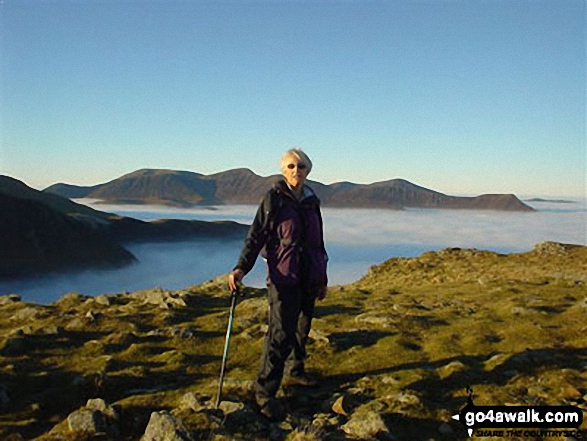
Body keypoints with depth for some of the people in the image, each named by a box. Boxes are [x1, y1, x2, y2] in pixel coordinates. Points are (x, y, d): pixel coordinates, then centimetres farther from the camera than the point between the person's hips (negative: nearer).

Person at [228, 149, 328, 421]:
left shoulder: (312, 201, 10)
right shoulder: (273, 199, -6)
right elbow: (256, 236, -10)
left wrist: (323, 278, 19)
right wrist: (241, 268, -23)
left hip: (309, 277, 6)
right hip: (282, 276, -6)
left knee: (302, 327, 16)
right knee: (280, 333, -9)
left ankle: (296, 371, 35)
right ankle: (264, 391, -1)